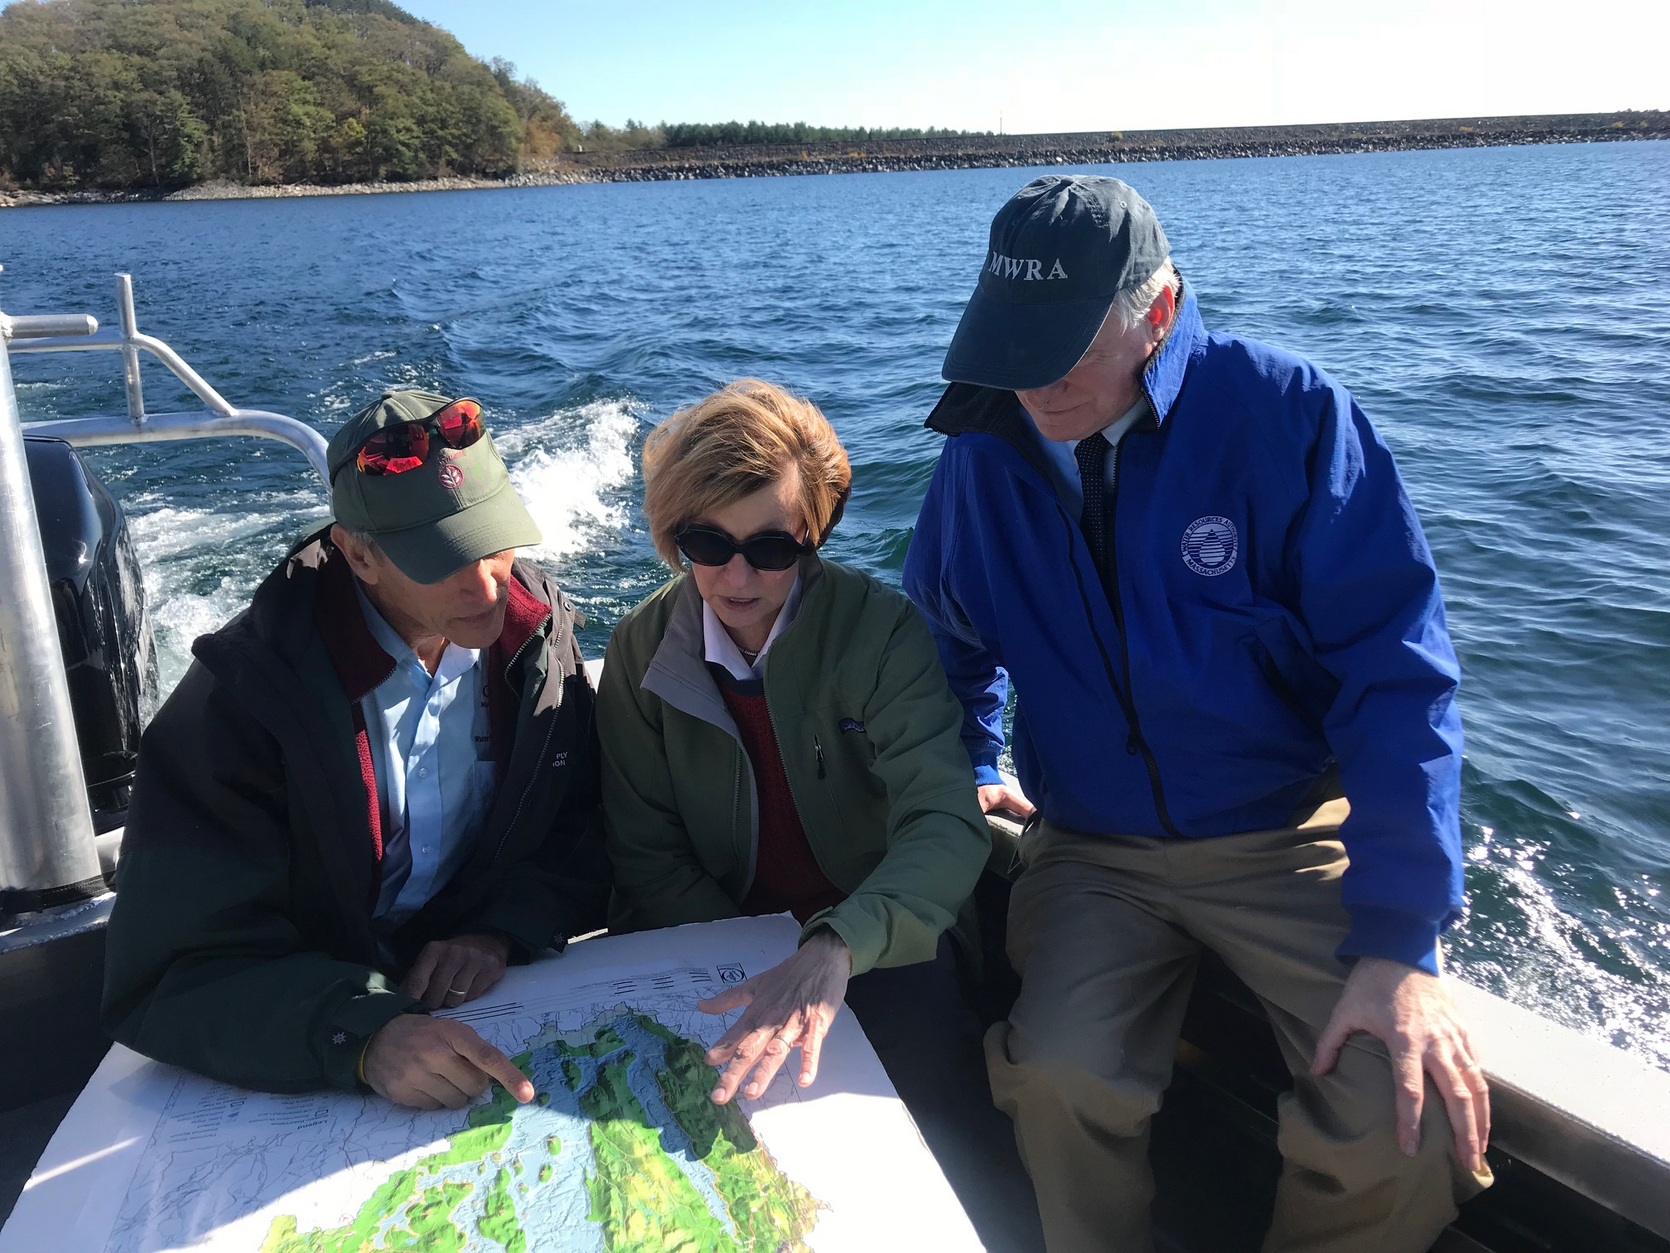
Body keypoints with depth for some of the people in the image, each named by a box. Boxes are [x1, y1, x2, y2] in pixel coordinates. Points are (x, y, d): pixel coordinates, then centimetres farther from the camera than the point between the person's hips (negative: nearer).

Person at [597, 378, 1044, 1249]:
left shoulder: (881, 631, -15)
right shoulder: (643, 651, -6)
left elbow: (946, 824, -26)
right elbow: (645, 852, -4)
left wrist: (833, 951, -43)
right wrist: (766, 974, -17)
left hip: (875, 941, -1)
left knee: (964, 1162, -19)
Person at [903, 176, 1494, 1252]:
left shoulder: (1285, 414, -13)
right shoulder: (985, 453, -2)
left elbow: (1395, 671, -15)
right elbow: (953, 626, 19)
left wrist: (1400, 942, -19)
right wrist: (976, 772, 12)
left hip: (1294, 837, -1)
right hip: (1093, 851, 2)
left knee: (1409, 1118, -22)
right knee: (1063, 1079, -24)